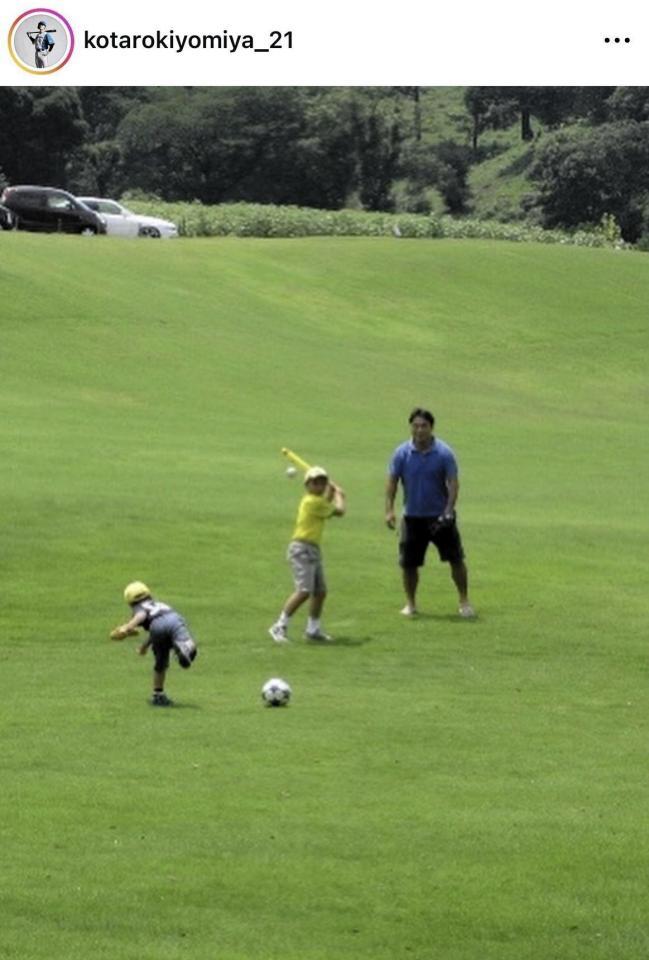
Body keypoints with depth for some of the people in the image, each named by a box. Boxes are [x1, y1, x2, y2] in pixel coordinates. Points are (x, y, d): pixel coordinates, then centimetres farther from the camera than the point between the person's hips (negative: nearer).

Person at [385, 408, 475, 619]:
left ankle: (464, 602, 11)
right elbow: (392, 482, -1)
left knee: (456, 559, 0)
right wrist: (389, 510, -13)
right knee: (408, 562, 2)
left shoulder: (444, 453, -7)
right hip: (412, 517, 1)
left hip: (440, 516, -1)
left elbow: (453, 483, -7)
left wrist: (448, 511, -18)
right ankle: (410, 603, 19)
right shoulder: (402, 453, -4)